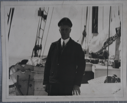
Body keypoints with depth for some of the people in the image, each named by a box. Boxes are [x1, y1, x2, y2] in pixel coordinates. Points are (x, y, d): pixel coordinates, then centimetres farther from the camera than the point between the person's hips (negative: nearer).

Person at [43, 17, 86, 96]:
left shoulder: (76, 47, 4)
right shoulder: (54, 45, 12)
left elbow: (81, 66, 1)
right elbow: (48, 64, 12)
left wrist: (77, 84, -7)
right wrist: (46, 82, 4)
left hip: (68, 86, -2)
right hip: (53, 85, 3)